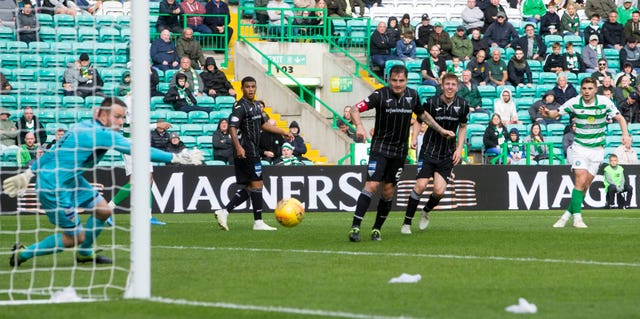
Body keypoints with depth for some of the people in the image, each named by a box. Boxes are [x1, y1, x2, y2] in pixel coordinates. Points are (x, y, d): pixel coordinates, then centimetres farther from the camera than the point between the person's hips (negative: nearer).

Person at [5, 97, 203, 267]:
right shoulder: (103, 135, -23)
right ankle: (23, 253, 10)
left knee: (103, 210, 10)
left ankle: (85, 252, 30)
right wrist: (175, 158, -23)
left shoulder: (85, 127, 6)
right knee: (75, 237, -1)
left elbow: (56, 151, 13)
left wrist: (29, 173, 21)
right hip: (53, 188, -10)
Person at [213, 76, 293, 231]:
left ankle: (224, 212, 7)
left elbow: (263, 125, 31)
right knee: (257, 184, -7)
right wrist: (238, 147, -34)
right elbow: (232, 127, -22)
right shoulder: (240, 106, -12)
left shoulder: (255, 106, 17)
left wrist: (283, 132, 30)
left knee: (250, 187, 9)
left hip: (252, 150, 10)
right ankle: (258, 222, -4)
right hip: (246, 151, -10)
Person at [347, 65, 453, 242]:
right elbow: (355, 109, -17)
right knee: (372, 185, -17)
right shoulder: (381, 95, -13)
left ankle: (377, 229, 19)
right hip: (380, 147, -4)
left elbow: (422, 114, 21)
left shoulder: (412, 95, 2)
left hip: (400, 151, 4)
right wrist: (359, 126, -35)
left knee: (388, 191, 5)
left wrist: (441, 130, 24)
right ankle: (355, 227, -18)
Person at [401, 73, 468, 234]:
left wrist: (459, 149, 4)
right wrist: (414, 138, -11)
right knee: (420, 186, -13)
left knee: (439, 191, -8)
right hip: (429, 151, -2)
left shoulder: (462, 105, -2)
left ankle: (426, 212, 25)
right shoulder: (431, 102, -10)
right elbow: (418, 120, 4)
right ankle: (407, 223, 0)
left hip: (448, 155, 2)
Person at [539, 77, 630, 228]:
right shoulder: (574, 103, -8)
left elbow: (619, 118, -3)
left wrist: (625, 133, -20)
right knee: (580, 181, -17)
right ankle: (577, 217, -16)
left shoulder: (605, 102, -9)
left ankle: (567, 215, 11)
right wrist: (547, 113, -24)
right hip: (579, 147, -1)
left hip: (597, 149, 1)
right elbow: (557, 112, -1)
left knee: (585, 186, 0)